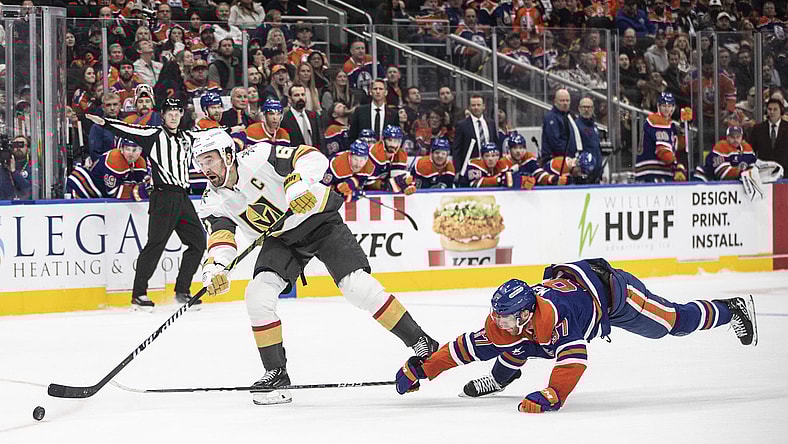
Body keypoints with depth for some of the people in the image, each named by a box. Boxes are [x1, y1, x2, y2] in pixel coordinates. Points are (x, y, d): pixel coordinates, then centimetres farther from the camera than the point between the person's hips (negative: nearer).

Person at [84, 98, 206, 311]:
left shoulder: (187, 138, 19)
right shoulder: (154, 135, 0)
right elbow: (131, 131, -13)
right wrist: (105, 122, -27)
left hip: (183, 198, 7)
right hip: (163, 197, -7)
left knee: (198, 241, 4)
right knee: (156, 243, -12)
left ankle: (182, 291, 14)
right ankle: (138, 294, -10)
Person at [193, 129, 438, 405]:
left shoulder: (257, 157, -23)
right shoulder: (213, 203, -7)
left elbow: (313, 157, -26)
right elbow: (221, 239, -17)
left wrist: (298, 182, -45)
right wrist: (214, 268, -37)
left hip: (319, 220, -5)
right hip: (281, 240, 5)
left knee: (356, 286, -18)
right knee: (258, 296, -16)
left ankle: (420, 343, -9)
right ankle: (276, 372, -3)